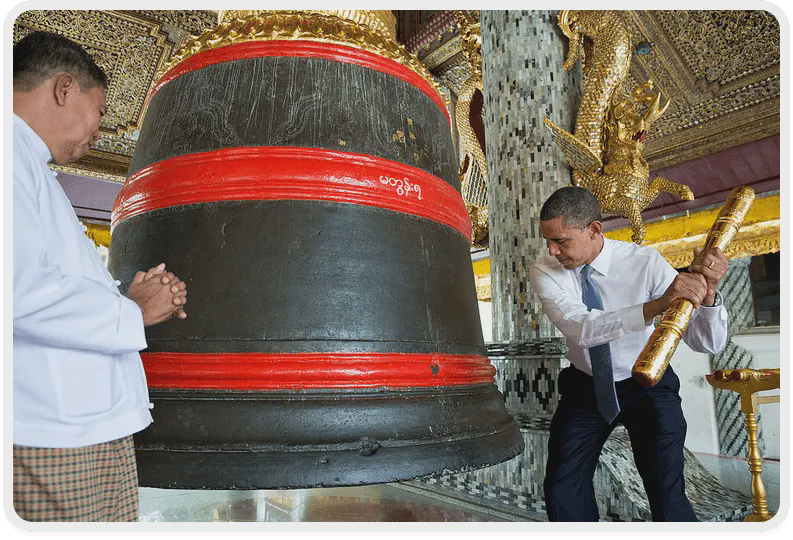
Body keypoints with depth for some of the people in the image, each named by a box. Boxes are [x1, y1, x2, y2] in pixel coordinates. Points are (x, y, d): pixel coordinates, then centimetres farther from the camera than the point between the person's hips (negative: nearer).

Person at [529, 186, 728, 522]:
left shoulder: (644, 263, -21)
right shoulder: (544, 273, -18)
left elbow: (708, 343, -23)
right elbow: (582, 329, -36)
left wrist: (707, 292, -42)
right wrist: (656, 306, -48)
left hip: (647, 387, -1)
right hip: (585, 389, 2)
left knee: (667, 498, -10)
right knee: (563, 492, 3)